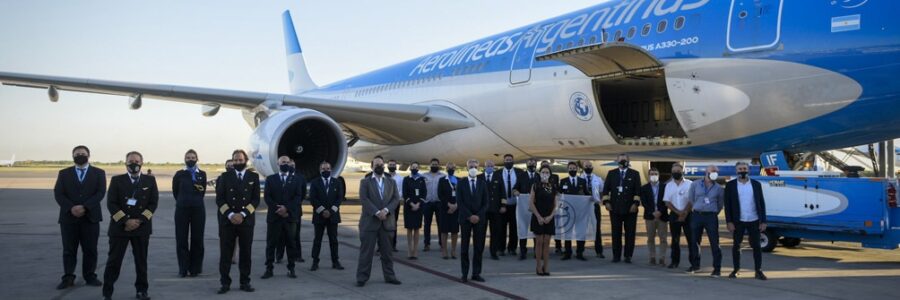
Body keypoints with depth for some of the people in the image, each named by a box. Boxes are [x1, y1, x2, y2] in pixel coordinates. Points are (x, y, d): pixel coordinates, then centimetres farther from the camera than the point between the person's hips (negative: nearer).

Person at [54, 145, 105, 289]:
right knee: (69, 250, 1)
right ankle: (68, 278, 4)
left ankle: (90, 276, 10)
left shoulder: (99, 173, 7)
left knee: (90, 249, 2)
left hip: (90, 217, -1)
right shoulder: (64, 173, 11)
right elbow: (58, 193, 1)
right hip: (68, 217, 1)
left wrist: (84, 207, -17)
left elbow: (100, 193, -4)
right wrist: (71, 208, -15)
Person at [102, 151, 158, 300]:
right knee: (114, 261, 0)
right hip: (119, 226, -1)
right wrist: (126, 221, -13)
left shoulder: (150, 180, 6)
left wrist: (140, 220, -10)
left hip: (142, 227, 1)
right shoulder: (116, 180, 3)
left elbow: (153, 203, 2)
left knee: (141, 260, 6)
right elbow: (111, 204, -3)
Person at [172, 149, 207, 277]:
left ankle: (195, 268, 9)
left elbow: (202, 191, 11)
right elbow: (175, 191, 11)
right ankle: (183, 269, 5)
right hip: (182, 209, 0)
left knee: (197, 239, 2)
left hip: (198, 209, 0)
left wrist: (195, 201, 7)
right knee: (181, 239, -1)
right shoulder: (179, 174, 4)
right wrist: (183, 201, 13)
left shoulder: (202, 174, 6)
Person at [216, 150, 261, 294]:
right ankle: (225, 283, 5)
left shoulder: (254, 177, 7)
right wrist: (230, 215, -11)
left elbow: (256, 199, 1)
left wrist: (243, 214, -11)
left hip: (246, 220, 0)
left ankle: (245, 282, 12)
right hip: (227, 220, 0)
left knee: (246, 253, 4)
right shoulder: (225, 176, 8)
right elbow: (219, 199, 2)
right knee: (225, 253, -1)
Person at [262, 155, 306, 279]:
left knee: (291, 243, 3)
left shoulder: (297, 180, 8)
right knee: (271, 243, 0)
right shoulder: (270, 179, 8)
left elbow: (298, 197, -1)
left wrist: (287, 208, -14)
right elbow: (267, 197, 0)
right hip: (274, 216, 0)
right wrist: (277, 210, -11)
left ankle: (291, 269, 9)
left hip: (290, 216, 0)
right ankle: (269, 269, 5)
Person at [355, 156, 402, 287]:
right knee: (366, 251, -1)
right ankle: (362, 277, 3)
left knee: (387, 251, 8)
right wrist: (377, 212, -17)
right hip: (369, 221, -3)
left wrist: (386, 210, -13)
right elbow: (364, 199, -8)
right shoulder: (365, 182, 3)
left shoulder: (391, 182, 14)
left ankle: (389, 276, 16)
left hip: (386, 221, 3)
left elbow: (396, 199, 4)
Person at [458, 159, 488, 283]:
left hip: (480, 219, 1)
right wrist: (469, 216, -11)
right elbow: (459, 202, -3)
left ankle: (476, 273, 6)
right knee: (465, 247, 1)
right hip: (465, 218, -1)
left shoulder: (483, 183, 8)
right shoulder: (461, 183, 3)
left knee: (479, 247, 1)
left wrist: (478, 216, -8)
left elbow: (485, 202, 5)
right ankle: (465, 274, 5)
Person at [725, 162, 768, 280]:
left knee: (756, 246, 2)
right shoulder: (730, 185, 0)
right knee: (736, 245, 6)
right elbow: (727, 204, -2)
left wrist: (763, 221, -2)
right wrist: (729, 222, -9)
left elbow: (761, 203, 4)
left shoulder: (756, 184, 4)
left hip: (754, 221, 1)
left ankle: (758, 271, 7)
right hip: (738, 221, -1)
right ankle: (736, 269, 15)